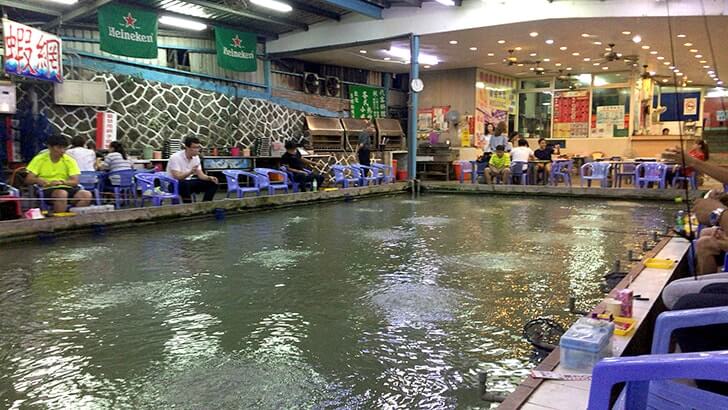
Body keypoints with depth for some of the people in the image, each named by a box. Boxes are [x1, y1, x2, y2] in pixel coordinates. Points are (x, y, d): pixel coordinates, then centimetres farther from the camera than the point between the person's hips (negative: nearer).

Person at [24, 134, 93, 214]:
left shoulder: (69, 160, 7)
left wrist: (62, 182, -21)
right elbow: (28, 179, -1)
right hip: (47, 190, -3)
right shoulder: (39, 159, 3)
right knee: (62, 193, -37)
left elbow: (75, 181, 0)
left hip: (66, 188, 3)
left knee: (87, 195, -26)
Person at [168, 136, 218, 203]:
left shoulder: (196, 157, 1)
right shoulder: (176, 157, -21)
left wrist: (210, 178, -20)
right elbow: (177, 177, -30)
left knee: (212, 184, -8)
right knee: (185, 184, -42)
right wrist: (190, 172, -46)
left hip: (188, 182, 7)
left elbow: (200, 174, 2)